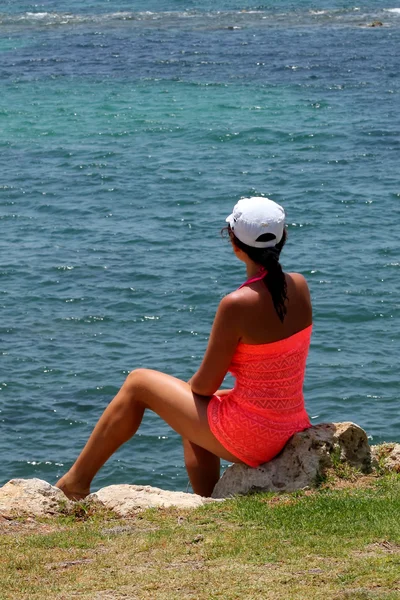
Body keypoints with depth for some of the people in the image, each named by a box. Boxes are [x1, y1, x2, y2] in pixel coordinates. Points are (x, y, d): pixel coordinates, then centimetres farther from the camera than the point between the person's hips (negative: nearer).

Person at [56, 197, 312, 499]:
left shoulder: (237, 304, -23)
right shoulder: (300, 286, -3)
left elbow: (205, 386, -11)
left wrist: (190, 387, 7)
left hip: (247, 437, -7)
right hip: (292, 432, 7)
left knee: (138, 383, 13)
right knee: (194, 414, 35)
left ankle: (76, 481, 26)